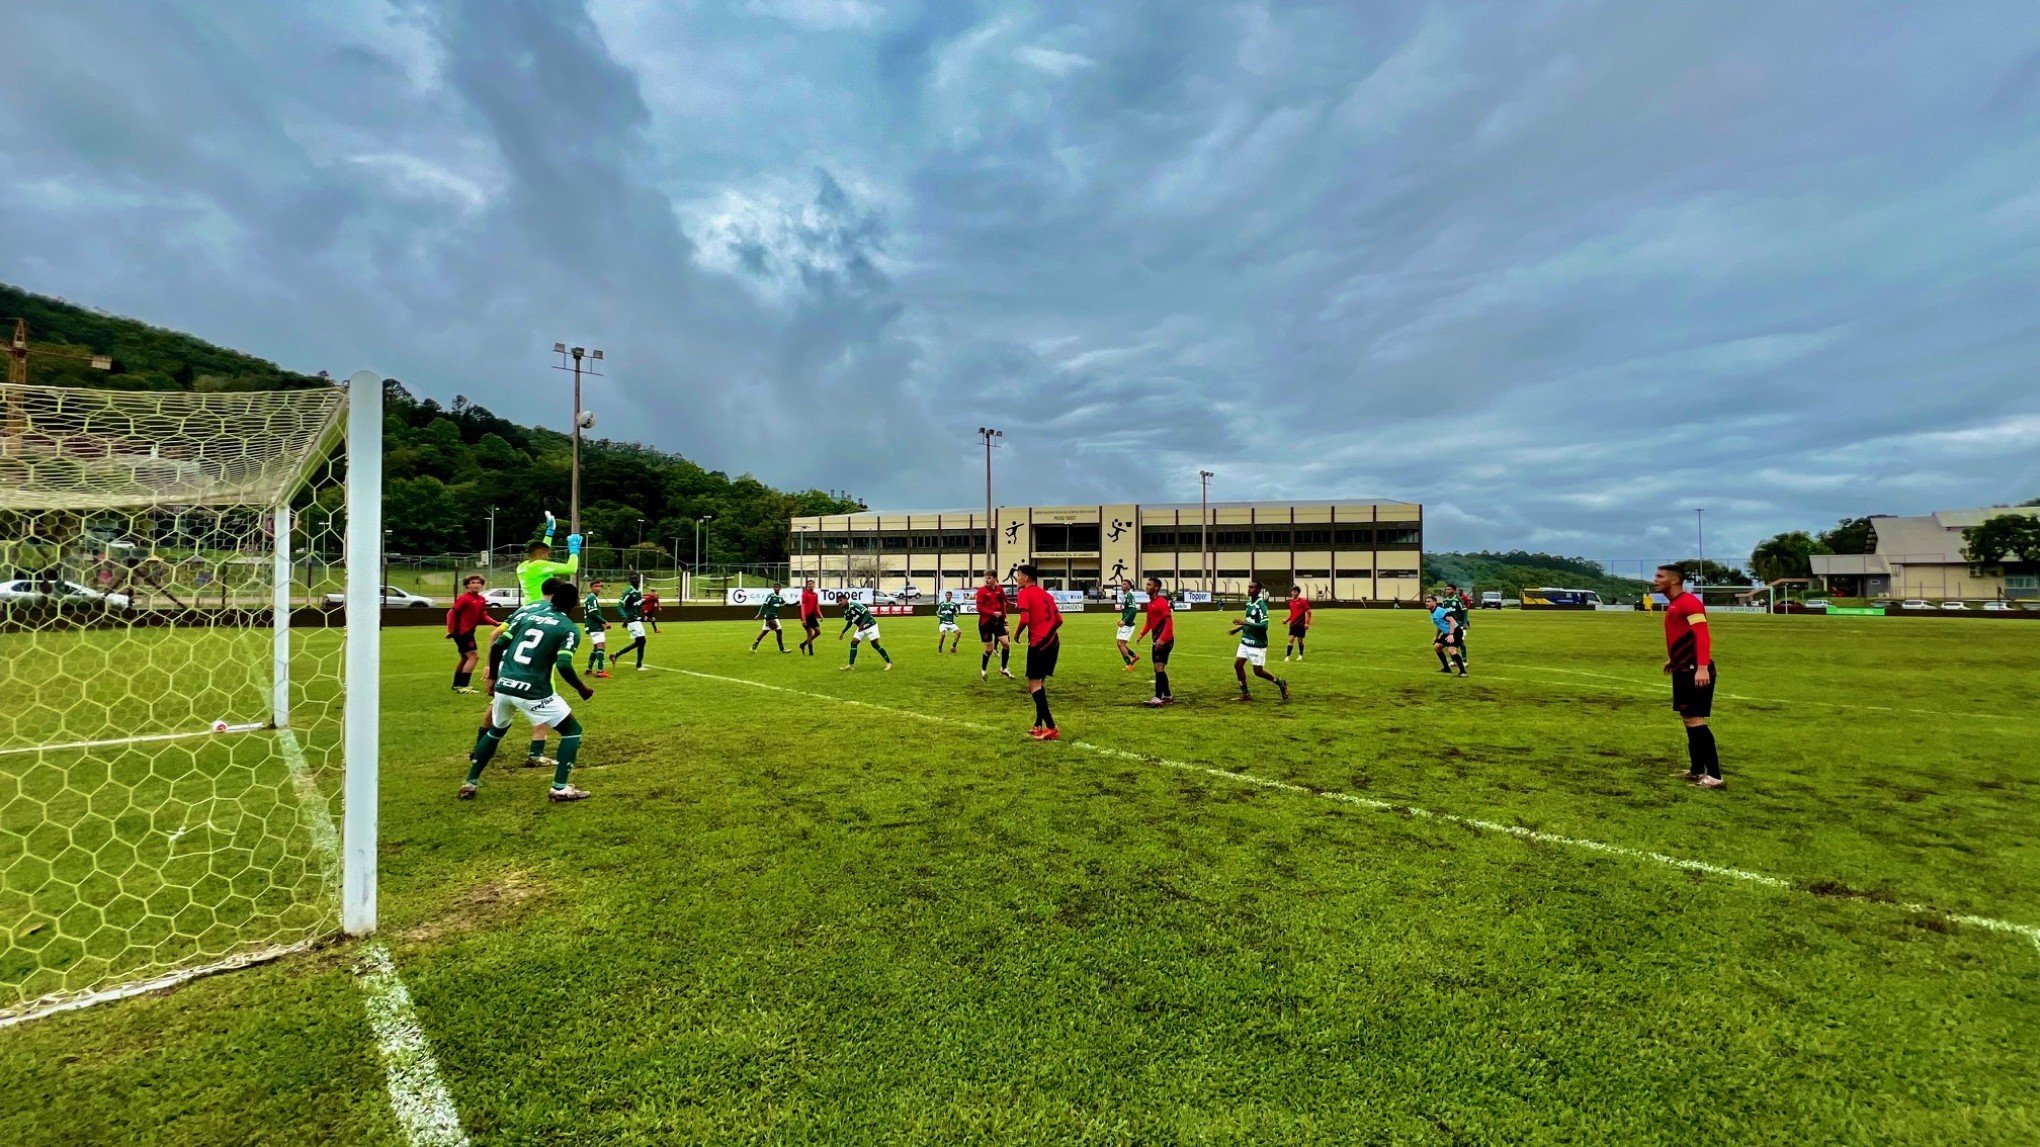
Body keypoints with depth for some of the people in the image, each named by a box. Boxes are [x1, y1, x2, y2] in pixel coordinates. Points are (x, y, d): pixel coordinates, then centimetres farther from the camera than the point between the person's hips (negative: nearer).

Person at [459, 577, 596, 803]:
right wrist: (582, 690, -1)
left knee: (495, 731, 33)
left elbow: (498, 645, 8)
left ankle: (470, 783, 38)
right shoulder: (569, 629, -3)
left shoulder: (526, 611, 12)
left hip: (503, 686, 6)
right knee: (572, 731, 10)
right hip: (532, 692, -6)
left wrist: (493, 677, 22)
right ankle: (560, 788, 2)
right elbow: (563, 665, -16)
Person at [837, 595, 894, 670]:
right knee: (853, 643, -2)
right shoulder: (846, 612, 5)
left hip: (870, 625, -8)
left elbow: (867, 613, -24)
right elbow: (850, 622, 21)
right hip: (861, 628, 8)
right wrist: (842, 633, 18)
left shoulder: (854, 605, -20)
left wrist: (862, 623, -34)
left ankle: (889, 662, -3)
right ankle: (851, 665, 4)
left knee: (875, 644, -11)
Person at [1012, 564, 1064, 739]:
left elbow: (1024, 619, -18)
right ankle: (1039, 726, 21)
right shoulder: (1046, 594, 16)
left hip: (1038, 644, -8)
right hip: (1053, 642, 8)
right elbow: (1059, 620, 14)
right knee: (1040, 683, 17)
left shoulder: (1025, 593, -6)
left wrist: (1017, 633, -1)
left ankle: (1051, 729, -9)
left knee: (1034, 684, -3)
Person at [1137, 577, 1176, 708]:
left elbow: (1169, 622, -22)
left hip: (1164, 640, -10)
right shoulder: (1150, 603, 13)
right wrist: (1141, 635, 13)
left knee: (1159, 667, -12)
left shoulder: (1162, 602, -15)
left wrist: (1162, 639, -29)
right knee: (1159, 668, 13)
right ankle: (1167, 696, 23)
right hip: (1157, 640, 10)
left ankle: (1158, 698, -10)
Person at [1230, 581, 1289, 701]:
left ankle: (1281, 683, 24)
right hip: (1245, 641, 8)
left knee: (1258, 671, -1)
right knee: (1237, 665, 2)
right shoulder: (1249, 603, 8)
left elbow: (1264, 626, -26)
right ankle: (1245, 694, 13)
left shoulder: (1261, 605, -18)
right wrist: (1240, 627, 19)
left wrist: (1245, 623, -28)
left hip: (1257, 644, -8)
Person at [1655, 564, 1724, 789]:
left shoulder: (1689, 602, -15)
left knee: (1695, 720, -9)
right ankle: (1697, 770, 22)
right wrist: (1673, 660, 32)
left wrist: (1702, 667, -33)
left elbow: (1702, 635, -25)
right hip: (1683, 671, 10)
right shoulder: (1672, 605, 14)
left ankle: (1714, 776, -4)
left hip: (1696, 672, -10)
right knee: (1688, 719, 14)